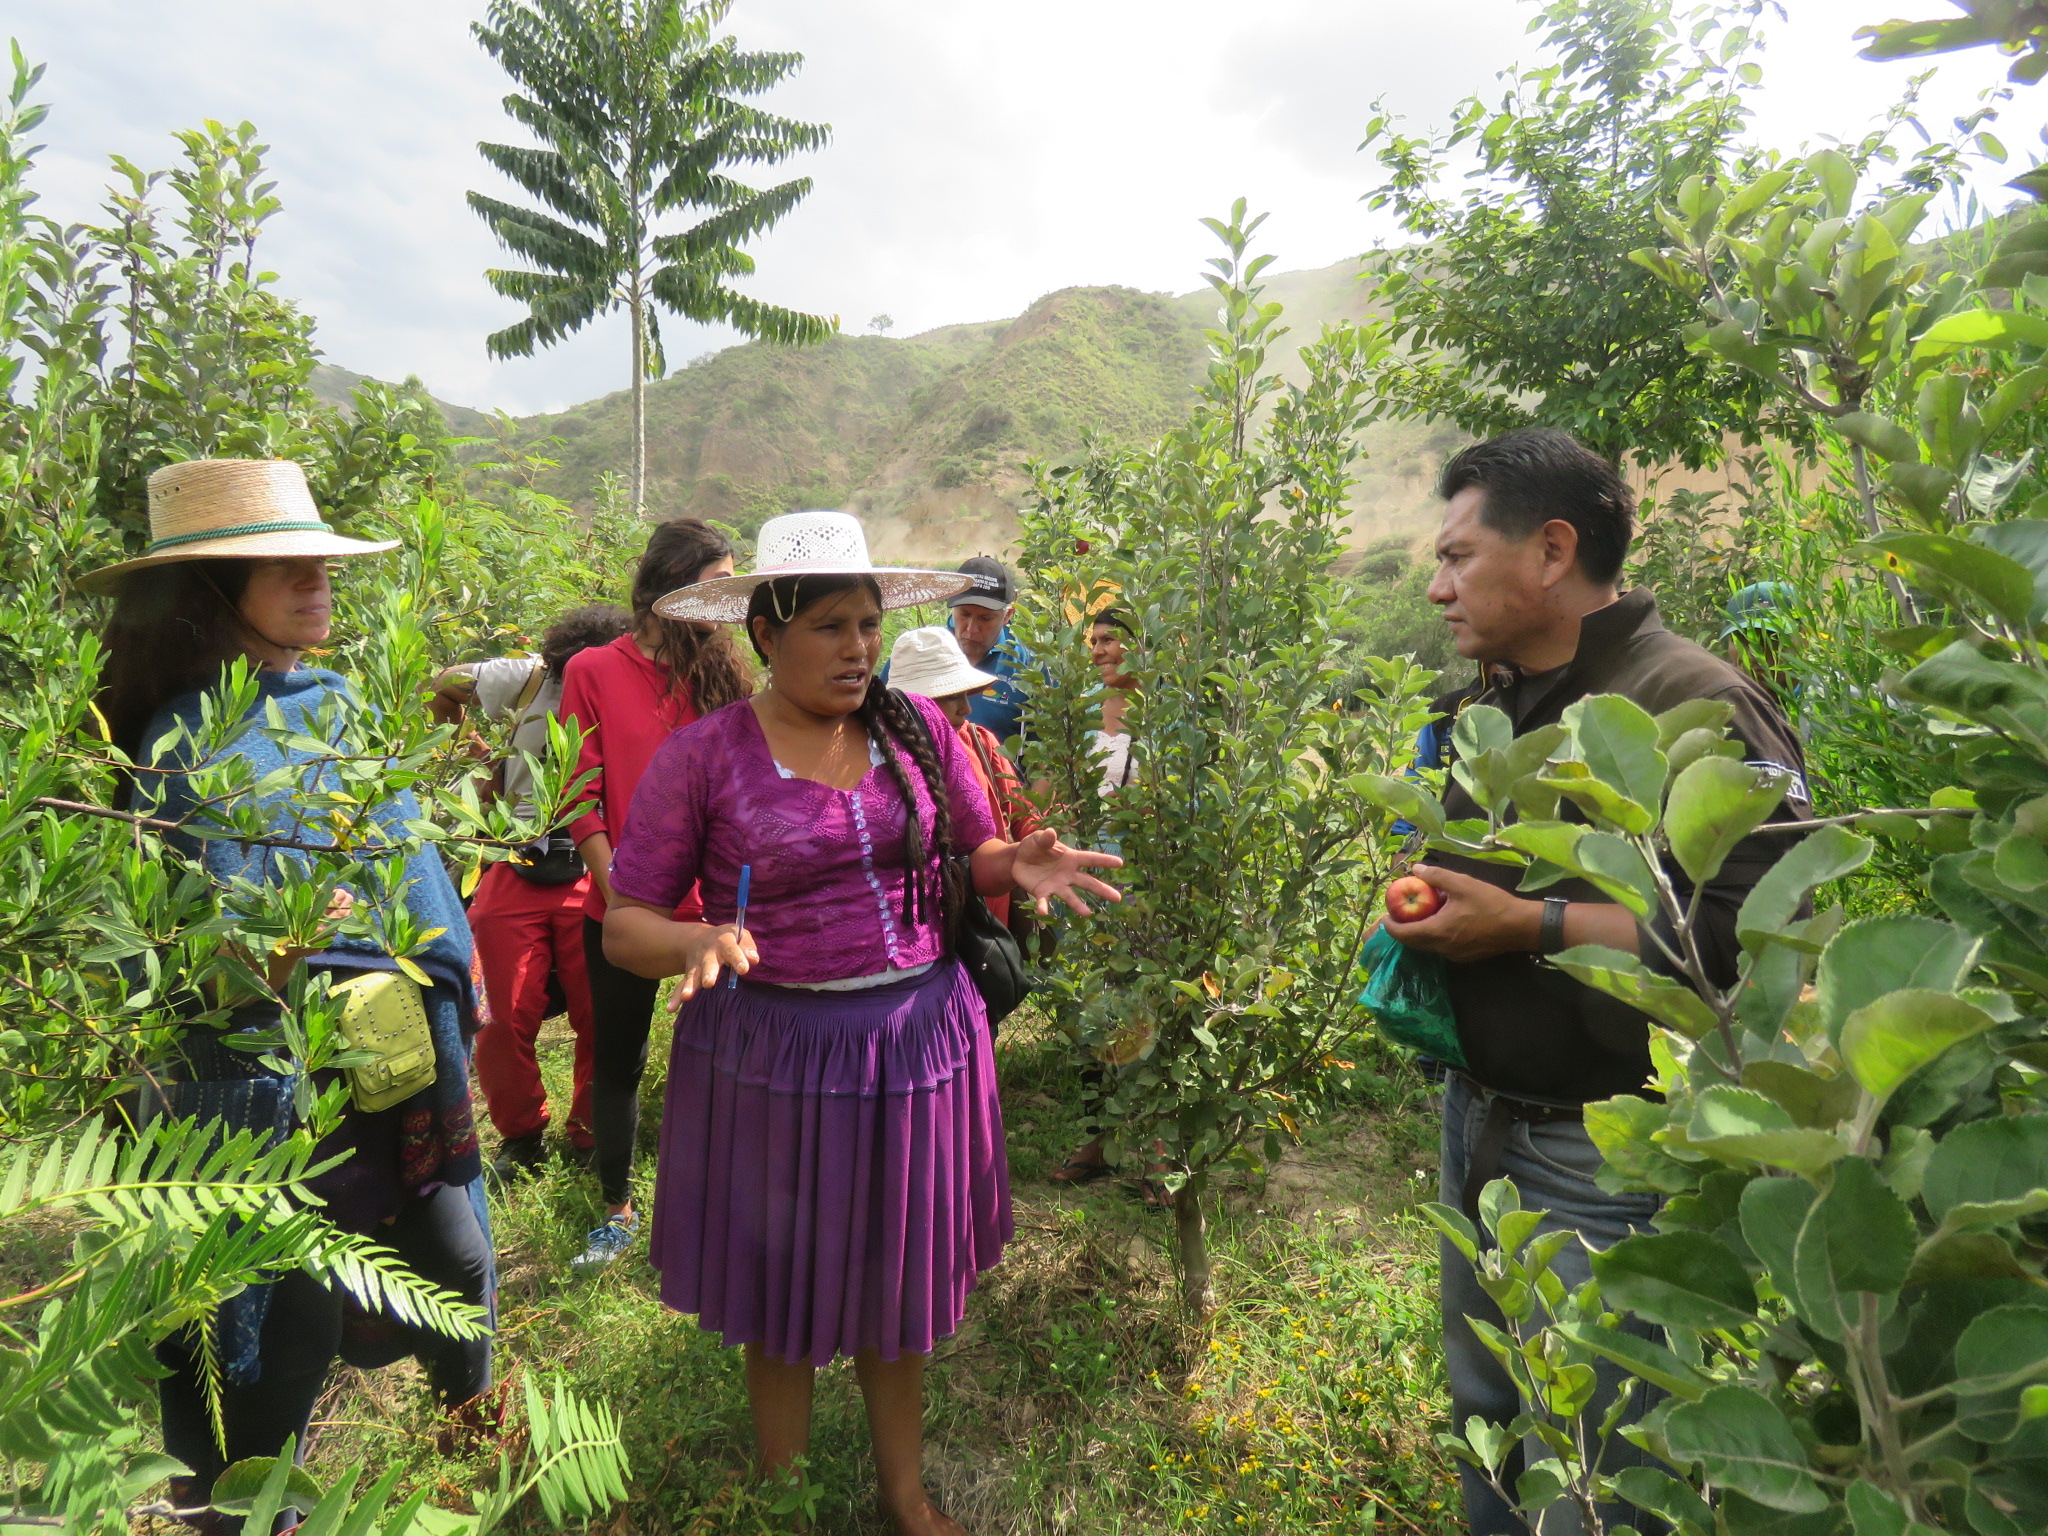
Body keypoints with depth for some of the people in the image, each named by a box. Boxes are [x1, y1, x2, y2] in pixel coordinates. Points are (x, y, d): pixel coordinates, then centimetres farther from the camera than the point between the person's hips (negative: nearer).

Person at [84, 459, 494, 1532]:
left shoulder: (335, 700, 3)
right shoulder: (185, 744, -17)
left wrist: (449, 979, 16)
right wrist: (263, 961, -36)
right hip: (284, 1079, -7)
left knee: (452, 1257, 21)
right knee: (289, 1334, 10)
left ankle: (473, 1417, 51)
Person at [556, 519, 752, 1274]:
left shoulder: (723, 671, 3)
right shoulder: (594, 671, -4)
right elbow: (583, 800, -5)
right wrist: (620, 894, -9)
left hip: (714, 906, 2)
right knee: (617, 1060, 13)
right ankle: (618, 1211, 33)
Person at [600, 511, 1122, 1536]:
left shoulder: (917, 727, 1)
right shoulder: (703, 755, -8)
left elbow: (972, 858, 10)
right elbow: (626, 924, -5)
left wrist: (1020, 865, -12)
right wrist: (702, 944, -26)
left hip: (920, 1040, 3)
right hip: (774, 1054, -2)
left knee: (900, 1281, 18)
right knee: (783, 1294, 14)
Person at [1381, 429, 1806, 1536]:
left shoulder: (1696, 703, -17)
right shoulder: (1486, 707, 9)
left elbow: (1757, 933, -25)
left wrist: (1529, 927, -24)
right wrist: (1426, 916, 4)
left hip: (1606, 1159, -7)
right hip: (1477, 1121, 8)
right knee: (1485, 1416, 23)